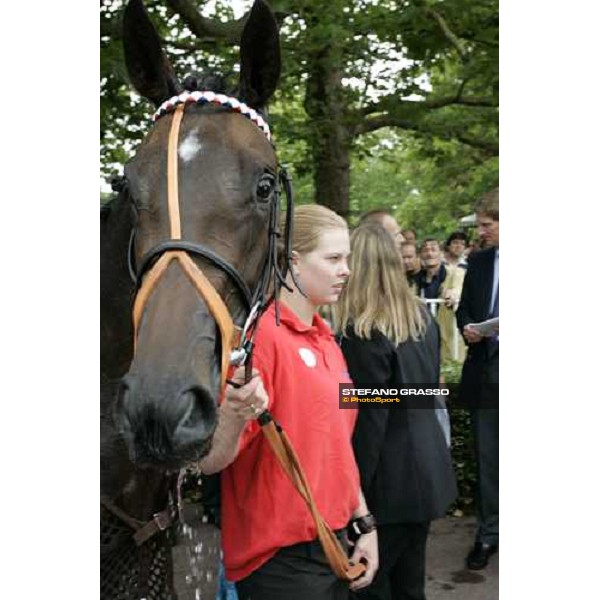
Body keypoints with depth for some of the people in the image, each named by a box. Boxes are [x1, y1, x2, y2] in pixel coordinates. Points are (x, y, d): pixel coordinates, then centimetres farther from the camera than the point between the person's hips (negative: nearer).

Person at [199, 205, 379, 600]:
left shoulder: (326, 339, 8)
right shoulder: (259, 335, -17)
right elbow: (211, 461, -21)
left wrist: (363, 522, 14)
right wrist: (235, 416, -40)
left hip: (335, 544, 8)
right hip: (281, 557, -8)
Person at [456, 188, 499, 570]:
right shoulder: (478, 262, 8)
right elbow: (464, 307, 15)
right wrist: (467, 326, -6)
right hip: (484, 373, 4)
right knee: (487, 459, 12)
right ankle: (488, 534, 24)